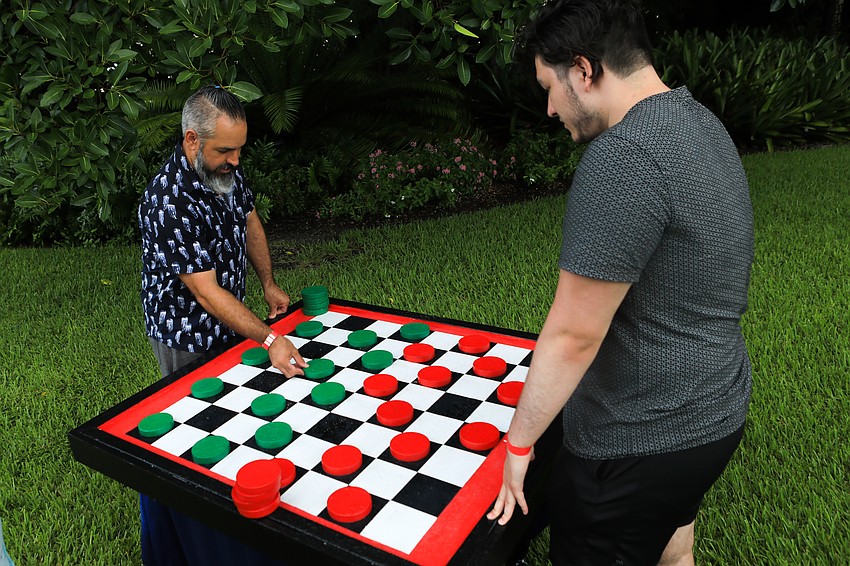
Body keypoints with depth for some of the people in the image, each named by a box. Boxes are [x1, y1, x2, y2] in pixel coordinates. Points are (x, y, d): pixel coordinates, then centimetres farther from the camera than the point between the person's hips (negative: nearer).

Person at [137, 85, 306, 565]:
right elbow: (206, 291, -32)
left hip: (229, 318, 7)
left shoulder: (227, 169, -8)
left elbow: (249, 222, 10)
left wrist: (269, 284, 5)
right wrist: (269, 339, -35)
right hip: (188, 336, -7)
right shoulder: (168, 203, -33)